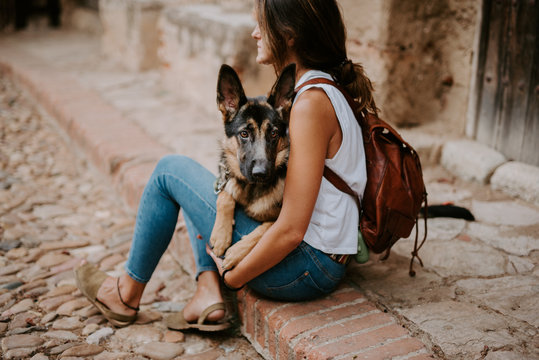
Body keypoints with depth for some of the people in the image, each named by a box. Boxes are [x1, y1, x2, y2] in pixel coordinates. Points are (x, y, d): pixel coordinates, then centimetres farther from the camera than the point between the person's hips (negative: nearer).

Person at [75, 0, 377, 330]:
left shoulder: (311, 102, -23)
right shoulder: (332, 89, 7)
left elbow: (291, 230, -25)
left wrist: (234, 276, -11)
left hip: (303, 269, -9)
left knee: (171, 170, 2)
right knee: (195, 185, 22)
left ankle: (128, 295, 18)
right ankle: (208, 295, 8)